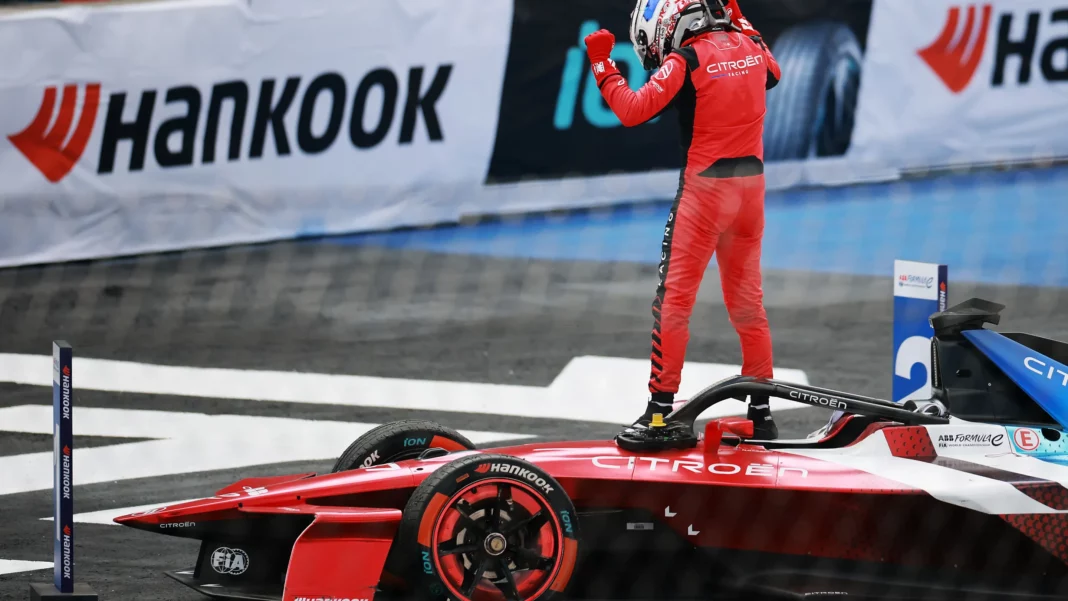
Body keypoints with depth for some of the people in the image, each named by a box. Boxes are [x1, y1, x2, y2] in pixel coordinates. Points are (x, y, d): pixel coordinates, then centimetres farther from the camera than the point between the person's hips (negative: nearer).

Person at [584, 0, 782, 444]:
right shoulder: (749, 46, 5)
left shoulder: (688, 59, -14)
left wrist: (601, 63, -7)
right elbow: (772, 75, 29)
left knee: (675, 298, -2)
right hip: (751, 185, 6)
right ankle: (761, 412, 17)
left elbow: (633, 110, -18)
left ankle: (660, 410, -4)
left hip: (705, 187, -6)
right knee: (747, 300, 14)